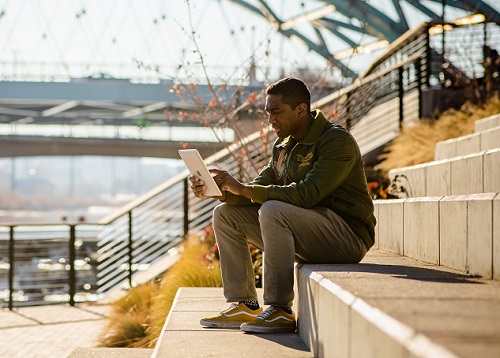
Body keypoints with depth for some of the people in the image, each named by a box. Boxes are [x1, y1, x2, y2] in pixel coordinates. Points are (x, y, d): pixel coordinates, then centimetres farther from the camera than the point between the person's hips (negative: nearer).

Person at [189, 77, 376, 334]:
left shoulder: (337, 141, -15)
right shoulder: (284, 146, 12)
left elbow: (306, 195, -27)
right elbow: (260, 187, 9)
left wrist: (242, 189, -27)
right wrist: (218, 189, -10)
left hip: (348, 234, -9)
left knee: (272, 210, -33)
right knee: (225, 214, 2)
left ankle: (280, 310, -27)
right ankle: (244, 306, -1)